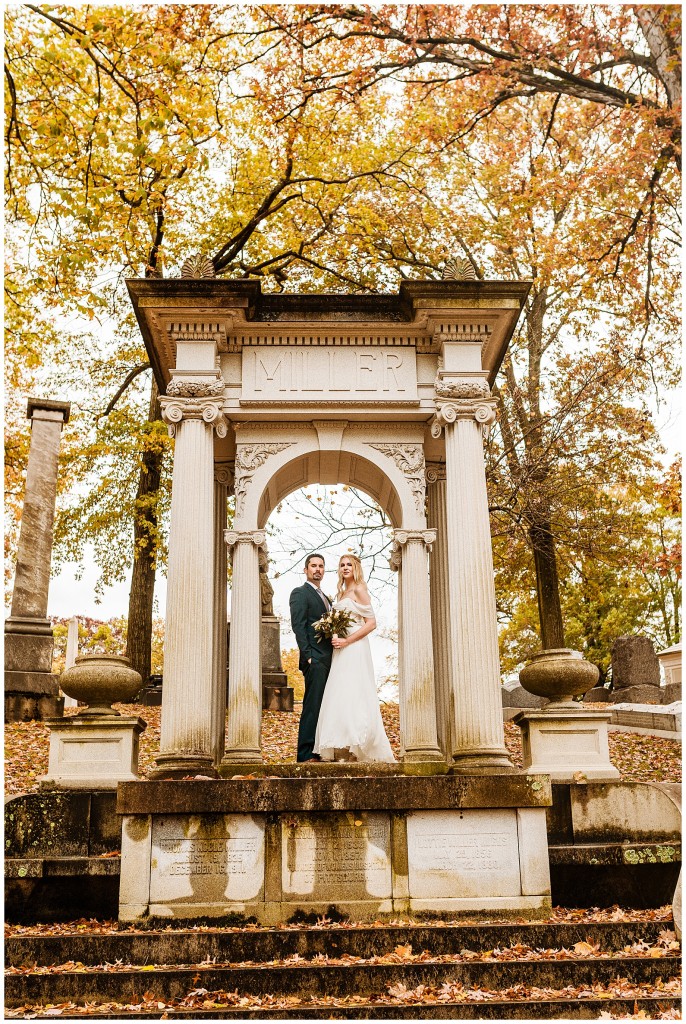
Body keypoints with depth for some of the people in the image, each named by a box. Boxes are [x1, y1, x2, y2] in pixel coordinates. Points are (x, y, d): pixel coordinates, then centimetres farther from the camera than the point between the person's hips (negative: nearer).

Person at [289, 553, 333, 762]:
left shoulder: (325, 598, 25)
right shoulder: (300, 593, -2)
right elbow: (298, 626, -11)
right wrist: (308, 655, -17)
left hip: (328, 659, 8)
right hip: (315, 659, -8)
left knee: (322, 708, 8)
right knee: (313, 706, -9)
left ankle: (317, 751, 12)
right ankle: (306, 753, -6)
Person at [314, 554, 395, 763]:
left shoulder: (359, 590, -5)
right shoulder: (340, 593, 19)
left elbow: (371, 623, -11)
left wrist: (346, 641, -16)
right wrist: (333, 635, 4)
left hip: (354, 649, -8)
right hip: (340, 650, 8)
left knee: (352, 696, -10)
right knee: (339, 696, 4)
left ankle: (353, 749, -8)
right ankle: (342, 750, 5)